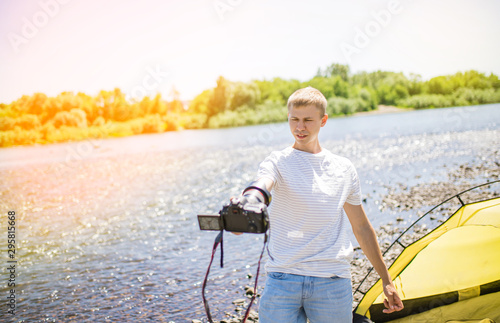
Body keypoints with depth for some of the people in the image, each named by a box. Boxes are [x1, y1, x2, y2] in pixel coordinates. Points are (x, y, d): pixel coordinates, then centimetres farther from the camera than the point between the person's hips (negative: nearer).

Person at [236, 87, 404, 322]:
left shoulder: (344, 168, 8)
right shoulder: (278, 162, -1)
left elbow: (362, 227, 16)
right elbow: (259, 187, -25)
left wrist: (386, 280, 17)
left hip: (333, 281, 2)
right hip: (282, 279, -2)